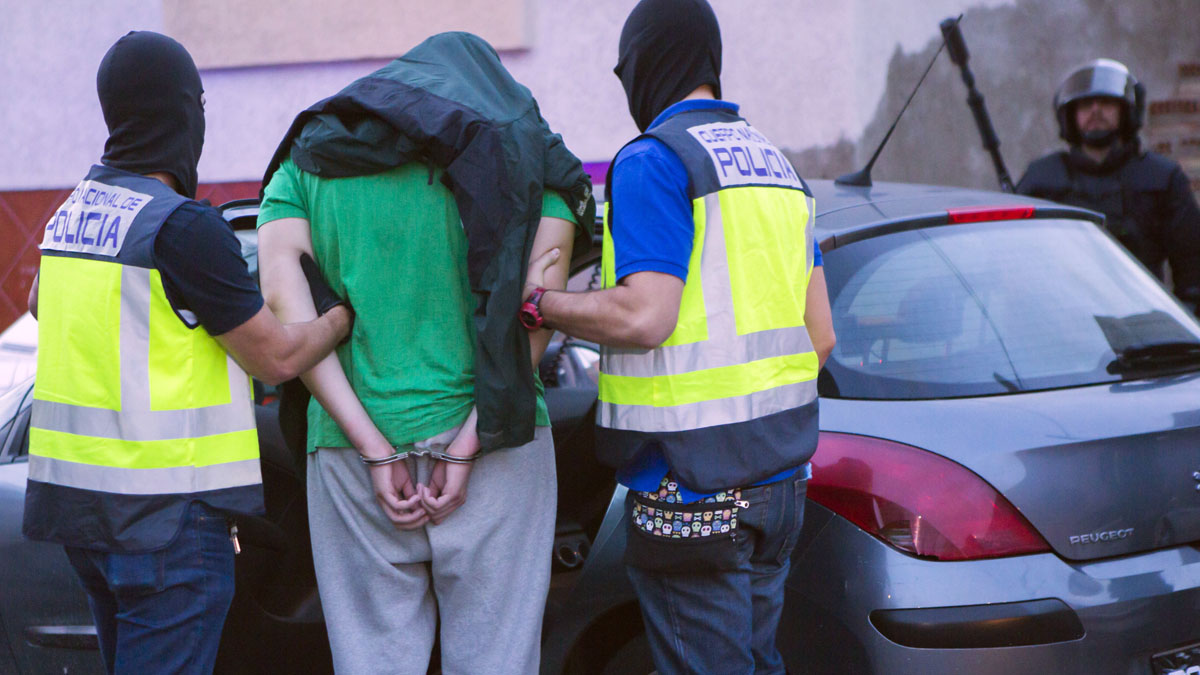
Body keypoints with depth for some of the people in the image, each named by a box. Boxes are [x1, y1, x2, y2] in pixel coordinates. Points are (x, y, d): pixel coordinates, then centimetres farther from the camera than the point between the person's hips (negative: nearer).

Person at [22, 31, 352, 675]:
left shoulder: (74, 208, 10)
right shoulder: (183, 225, -17)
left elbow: (39, 303, 30)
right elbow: (278, 357, -13)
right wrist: (347, 313, 4)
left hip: (75, 493, 9)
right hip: (162, 512, -9)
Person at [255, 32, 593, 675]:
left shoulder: (307, 164, 12)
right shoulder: (524, 158, 8)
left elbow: (282, 302, -4)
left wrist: (375, 451, -8)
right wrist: (469, 441, -10)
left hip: (351, 448, 2)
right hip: (495, 447, -1)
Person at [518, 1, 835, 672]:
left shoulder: (653, 161, -11)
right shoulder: (775, 164, 16)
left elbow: (644, 317, -22)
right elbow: (821, 333, 15)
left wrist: (538, 302, -8)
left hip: (692, 489, -8)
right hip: (780, 475, 9)